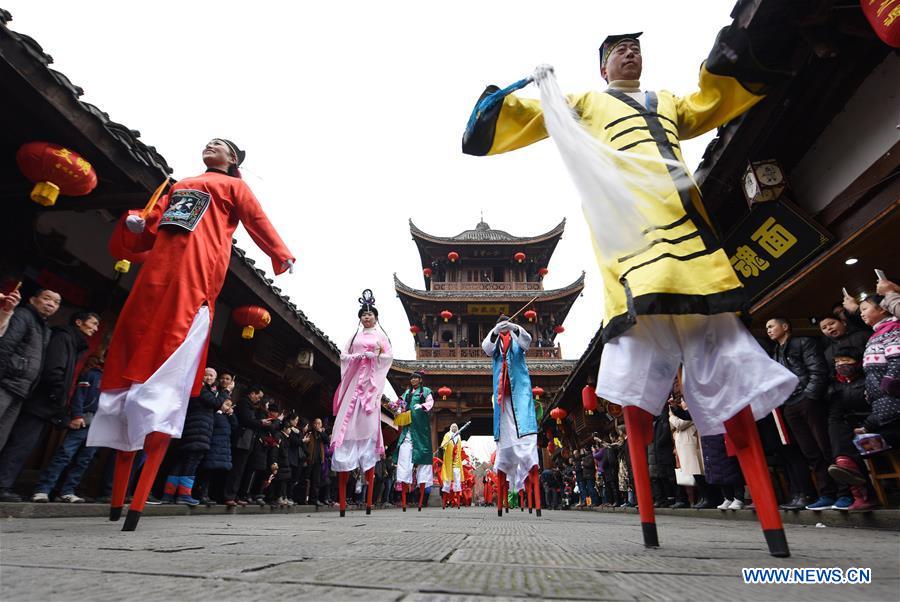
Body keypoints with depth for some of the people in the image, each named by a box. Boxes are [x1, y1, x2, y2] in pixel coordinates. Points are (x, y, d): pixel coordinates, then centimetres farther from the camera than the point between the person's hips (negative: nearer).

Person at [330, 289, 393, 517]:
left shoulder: (380, 335, 11)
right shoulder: (354, 336, 19)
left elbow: (389, 356, 2)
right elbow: (343, 355, 12)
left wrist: (373, 356, -12)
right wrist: (357, 356, -6)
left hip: (371, 381, -3)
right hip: (354, 380, 3)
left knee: (368, 422, -10)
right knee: (347, 420, -7)